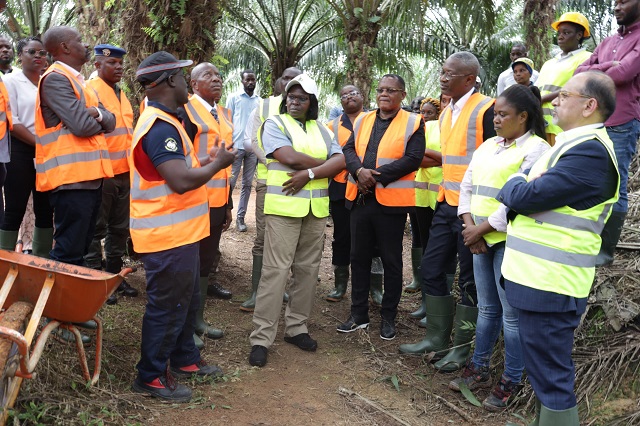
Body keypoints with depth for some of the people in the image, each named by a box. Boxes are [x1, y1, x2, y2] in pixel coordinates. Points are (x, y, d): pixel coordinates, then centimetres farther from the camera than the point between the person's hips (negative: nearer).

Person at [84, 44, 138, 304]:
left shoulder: (121, 94, 17)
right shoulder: (90, 91, -9)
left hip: (124, 173, 8)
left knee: (120, 228, 14)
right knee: (96, 229, 0)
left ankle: (114, 275, 24)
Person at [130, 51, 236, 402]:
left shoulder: (162, 120, 14)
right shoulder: (160, 126, -22)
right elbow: (181, 181, -29)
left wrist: (206, 161, 7)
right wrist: (218, 163, -15)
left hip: (178, 232, 11)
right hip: (167, 236, -11)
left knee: (187, 299, 21)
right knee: (167, 307, 2)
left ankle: (184, 359, 36)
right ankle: (151, 377, 16)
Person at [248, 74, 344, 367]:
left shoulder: (321, 129, 15)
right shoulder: (274, 124, 2)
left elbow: (340, 161, 0)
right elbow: (289, 157, -14)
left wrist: (309, 173, -14)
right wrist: (324, 162, -3)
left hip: (316, 208, 5)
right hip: (284, 206, -5)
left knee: (308, 269, 7)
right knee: (276, 270, -8)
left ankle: (296, 327, 19)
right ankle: (261, 337, -3)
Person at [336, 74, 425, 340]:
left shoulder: (413, 123, -2)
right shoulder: (363, 121, 13)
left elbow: (413, 158, -13)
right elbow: (349, 149, 5)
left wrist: (378, 176, -17)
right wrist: (359, 171, -16)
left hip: (391, 200, -5)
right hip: (360, 198, 5)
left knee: (391, 260, 6)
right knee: (359, 257, 12)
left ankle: (389, 316, 19)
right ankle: (359, 314, 24)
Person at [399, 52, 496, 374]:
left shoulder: (486, 109, -12)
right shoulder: (446, 113, 13)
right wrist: (444, 195, 19)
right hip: (447, 204, 8)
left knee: (469, 278, 3)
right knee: (431, 269, 10)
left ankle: (462, 347, 17)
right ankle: (437, 338, 23)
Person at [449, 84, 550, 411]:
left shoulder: (536, 149, -9)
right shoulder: (488, 145, 15)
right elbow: (467, 186, 11)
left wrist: (481, 230, -13)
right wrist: (470, 227, -4)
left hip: (510, 240, -7)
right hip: (481, 239, 7)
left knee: (511, 313, 2)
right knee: (486, 307, 16)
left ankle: (511, 382, 14)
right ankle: (478, 369, 27)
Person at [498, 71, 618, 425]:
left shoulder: (589, 152, -18)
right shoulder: (578, 145, 16)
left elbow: (525, 198, -20)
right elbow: (538, 201, 19)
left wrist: (512, 184, 0)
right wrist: (520, 187, 0)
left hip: (549, 285, -10)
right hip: (542, 279, 10)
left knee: (551, 376, 0)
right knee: (547, 371, 21)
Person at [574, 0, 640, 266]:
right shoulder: (607, 42, 18)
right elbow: (579, 72, 9)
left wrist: (593, 73, -1)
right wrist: (605, 67, -11)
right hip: (594, 124, 7)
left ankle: (606, 250, 5)